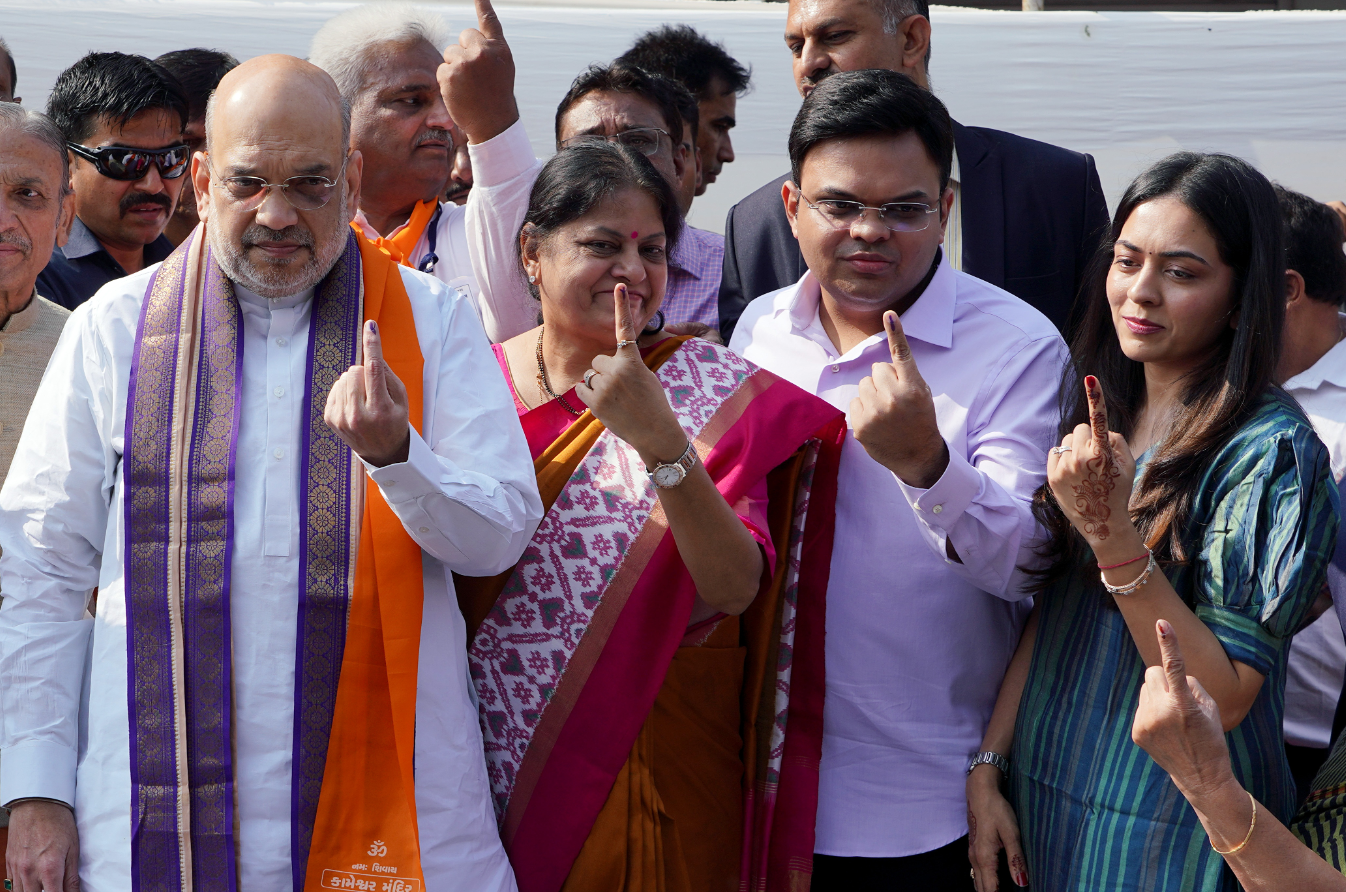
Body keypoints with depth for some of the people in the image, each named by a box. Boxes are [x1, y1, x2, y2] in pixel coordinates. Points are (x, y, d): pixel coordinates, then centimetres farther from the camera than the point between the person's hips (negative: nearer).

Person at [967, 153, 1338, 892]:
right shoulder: (1095, 413, 3)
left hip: (1170, 831, -5)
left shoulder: (1269, 450, -17)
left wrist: (1113, 535, -28)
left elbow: (1224, 698, -21)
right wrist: (987, 766, -1)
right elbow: (1043, 608, 6)